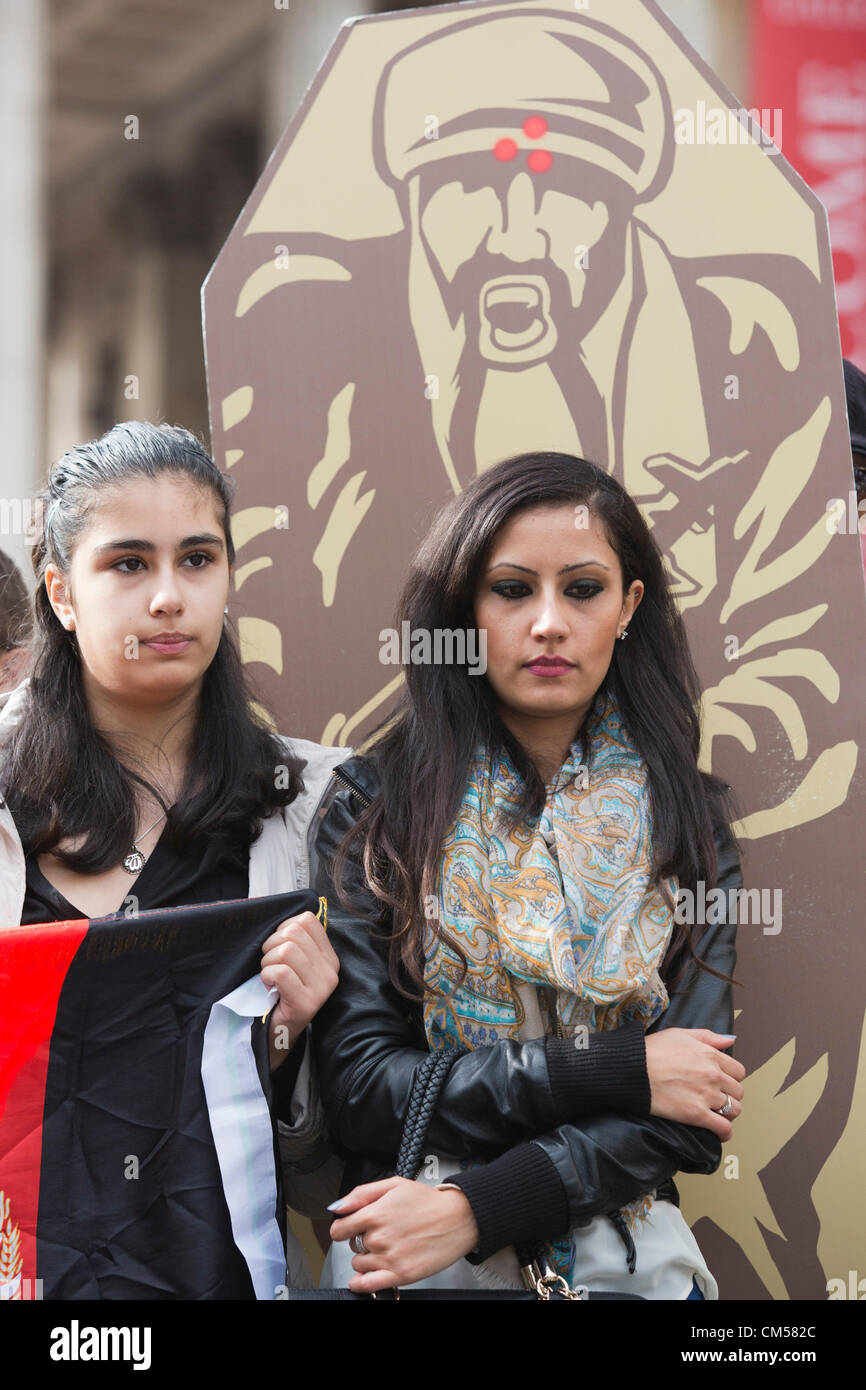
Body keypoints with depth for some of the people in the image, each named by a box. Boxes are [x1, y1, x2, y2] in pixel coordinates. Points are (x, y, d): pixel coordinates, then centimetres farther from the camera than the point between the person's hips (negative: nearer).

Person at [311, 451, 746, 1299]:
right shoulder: (373, 806, -1)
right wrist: (618, 1069, -11)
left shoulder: (685, 821, 5)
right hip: (404, 1260, -2)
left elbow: (690, 1121, -3)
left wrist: (476, 1207, -15)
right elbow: (358, 1092, -7)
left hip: (627, 1256, 2)